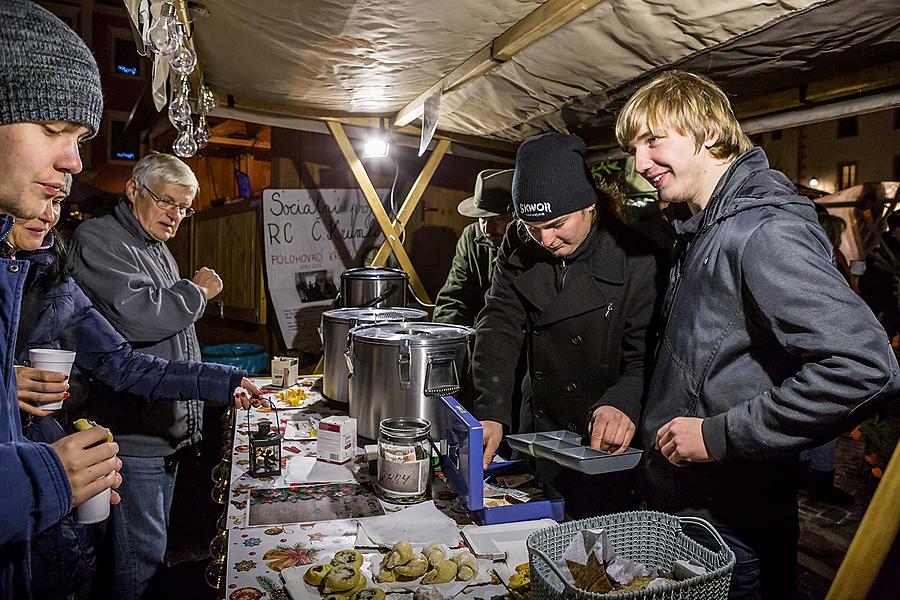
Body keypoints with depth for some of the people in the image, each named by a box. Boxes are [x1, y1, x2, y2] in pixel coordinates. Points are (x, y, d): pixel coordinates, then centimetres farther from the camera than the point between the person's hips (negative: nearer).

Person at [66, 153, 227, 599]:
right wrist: (197, 290, -13)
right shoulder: (99, 240, -14)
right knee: (140, 552, 1)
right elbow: (137, 316, -30)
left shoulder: (157, 249, 16)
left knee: (152, 543, 22)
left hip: (166, 427, 9)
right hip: (132, 435, -9)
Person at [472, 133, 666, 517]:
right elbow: (499, 327, -11)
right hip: (538, 432, 4)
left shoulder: (636, 254, -19)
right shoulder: (518, 247, -4)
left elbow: (645, 355, -18)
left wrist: (623, 402, -38)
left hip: (607, 444, -4)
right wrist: (490, 412, -24)